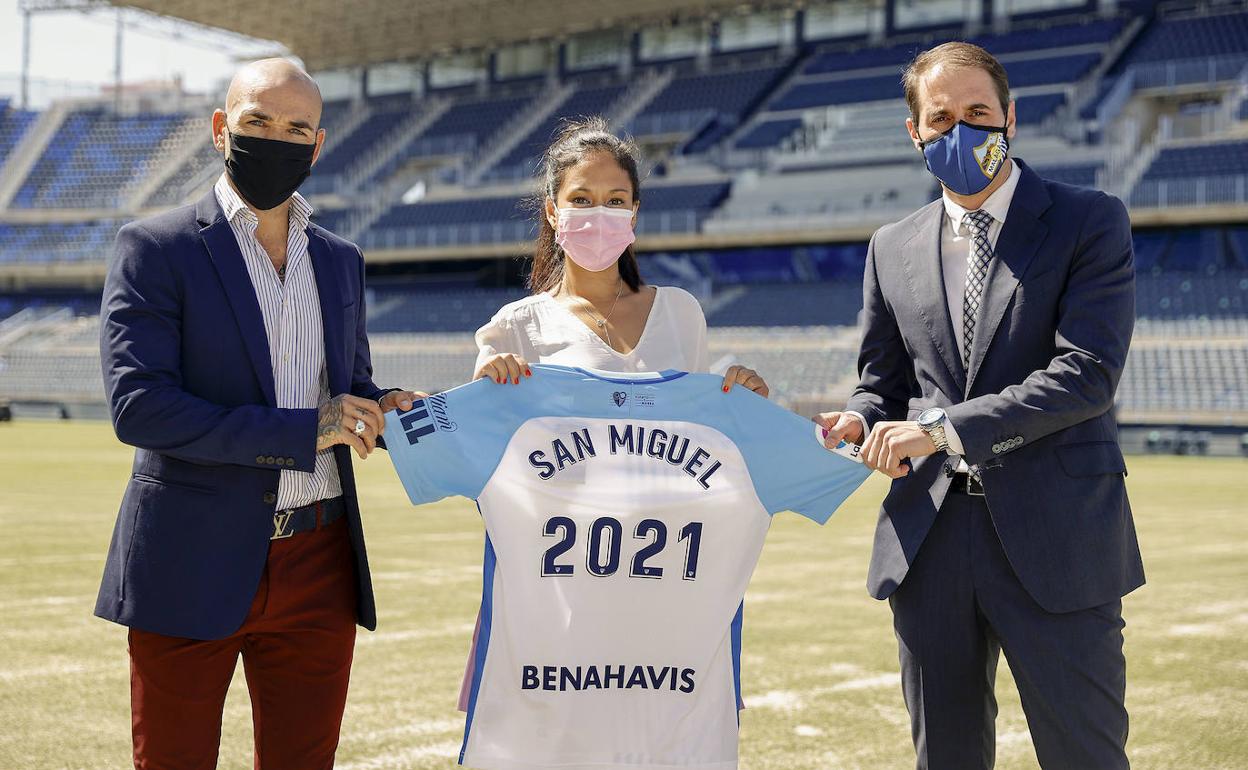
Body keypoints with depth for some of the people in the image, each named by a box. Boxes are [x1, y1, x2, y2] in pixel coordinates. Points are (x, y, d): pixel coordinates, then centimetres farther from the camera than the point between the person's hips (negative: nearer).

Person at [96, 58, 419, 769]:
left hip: (319, 569, 5)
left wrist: (384, 411, -2)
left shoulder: (342, 261, 13)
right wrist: (302, 432, -20)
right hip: (193, 569, -4)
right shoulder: (156, 249, -5)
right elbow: (138, 406, -16)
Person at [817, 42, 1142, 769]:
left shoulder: (1089, 221, -2)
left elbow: (1087, 375, -14)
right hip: (929, 542, 4)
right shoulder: (894, 248, 12)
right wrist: (860, 422, -6)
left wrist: (945, 428, -19)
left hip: (1055, 541, -4)